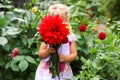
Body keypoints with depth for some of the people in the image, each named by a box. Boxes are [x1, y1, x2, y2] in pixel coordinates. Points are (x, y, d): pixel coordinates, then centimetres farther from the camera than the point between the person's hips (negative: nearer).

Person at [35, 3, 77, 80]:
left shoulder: (70, 36, 2)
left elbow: (74, 54, 2)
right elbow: (40, 54, 1)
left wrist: (66, 58, -19)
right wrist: (48, 51, -20)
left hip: (63, 74, 0)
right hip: (46, 72, 0)